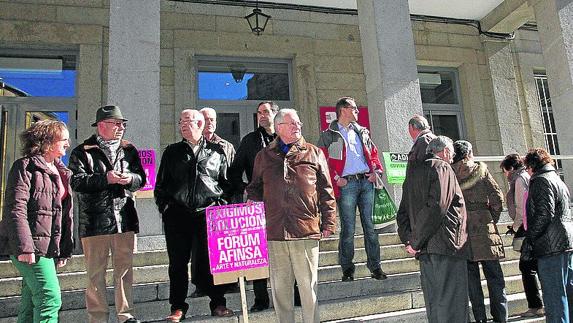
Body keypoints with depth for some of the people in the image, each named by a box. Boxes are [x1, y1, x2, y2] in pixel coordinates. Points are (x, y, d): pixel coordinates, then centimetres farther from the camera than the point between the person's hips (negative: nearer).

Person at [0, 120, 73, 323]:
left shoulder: (60, 171, 17)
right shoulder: (25, 166, -7)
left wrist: (65, 249, 17)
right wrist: (24, 247, -22)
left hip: (50, 247, 8)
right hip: (31, 247, -8)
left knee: (32, 302, 14)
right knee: (50, 298, -11)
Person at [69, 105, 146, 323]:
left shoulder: (129, 150, 13)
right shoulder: (83, 152, 1)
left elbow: (141, 178, 13)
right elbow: (77, 182, -10)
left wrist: (131, 179, -9)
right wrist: (106, 178, -19)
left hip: (125, 219, 4)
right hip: (94, 221, -3)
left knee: (125, 270, 9)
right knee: (96, 273, 4)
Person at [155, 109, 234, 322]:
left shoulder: (217, 152, 11)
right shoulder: (172, 152, 14)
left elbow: (226, 182, 14)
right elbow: (161, 184, 15)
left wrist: (222, 204, 3)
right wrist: (164, 206, 4)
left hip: (208, 214, -1)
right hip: (177, 216, 2)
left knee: (210, 260, 2)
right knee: (178, 262, 5)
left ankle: (218, 304, 16)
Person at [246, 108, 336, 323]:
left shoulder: (314, 154, 8)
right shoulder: (264, 156, 13)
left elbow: (326, 192, 6)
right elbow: (255, 189, 20)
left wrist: (328, 224, 2)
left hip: (307, 232, -1)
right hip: (275, 232, 2)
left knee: (308, 285, 7)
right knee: (280, 287, 10)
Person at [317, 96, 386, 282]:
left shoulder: (362, 132, 21)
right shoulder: (329, 135, 4)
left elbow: (373, 153, 21)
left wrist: (376, 171, 5)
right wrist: (336, 178, -12)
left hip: (366, 182, 4)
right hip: (347, 184, -4)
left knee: (370, 226, 6)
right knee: (348, 229, -2)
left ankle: (375, 266, 14)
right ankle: (347, 269, 10)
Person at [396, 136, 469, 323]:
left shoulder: (413, 173, 20)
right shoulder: (442, 167, -4)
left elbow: (403, 214, 17)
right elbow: (436, 207, -18)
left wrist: (408, 240, 8)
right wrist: (416, 242, -14)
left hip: (424, 251, 8)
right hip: (445, 245, -7)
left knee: (433, 303, 13)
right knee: (452, 303, -3)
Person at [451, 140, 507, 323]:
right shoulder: (481, 170, 1)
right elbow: (497, 199, -3)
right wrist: (492, 220, 10)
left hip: (461, 233, 1)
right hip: (484, 232, 0)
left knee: (472, 280, 8)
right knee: (494, 278, 10)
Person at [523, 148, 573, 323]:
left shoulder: (541, 180, -9)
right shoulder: (558, 180, 20)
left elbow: (544, 214, -19)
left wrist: (529, 239, -14)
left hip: (551, 246, -10)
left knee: (554, 295, -6)